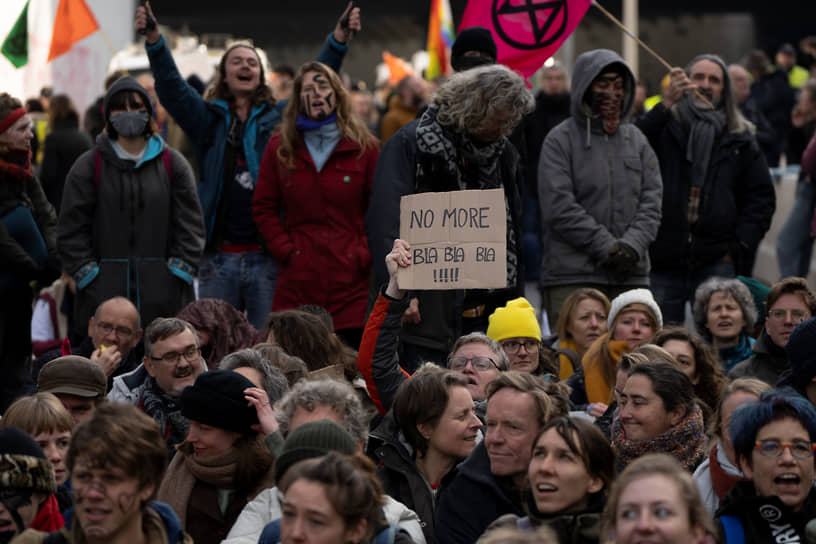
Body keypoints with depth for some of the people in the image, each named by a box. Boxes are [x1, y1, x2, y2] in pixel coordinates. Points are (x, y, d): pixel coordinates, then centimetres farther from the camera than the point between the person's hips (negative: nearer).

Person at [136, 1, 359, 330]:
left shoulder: (279, 117, 10)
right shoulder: (208, 118, 10)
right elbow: (171, 88, -1)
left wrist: (339, 40, -11)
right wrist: (154, 41, -16)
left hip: (267, 256, -1)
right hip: (218, 259, 1)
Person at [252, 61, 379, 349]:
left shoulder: (363, 148, 5)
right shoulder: (280, 148, 10)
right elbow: (263, 207, 11)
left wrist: (365, 254, -5)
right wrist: (285, 250, 0)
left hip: (351, 282, -1)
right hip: (297, 283, 1)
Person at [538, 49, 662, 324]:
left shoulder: (635, 139, 16)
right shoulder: (560, 141, 1)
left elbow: (652, 198, 10)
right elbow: (560, 208, -8)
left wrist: (633, 244, -7)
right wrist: (607, 247, -12)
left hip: (632, 275, 4)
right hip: (572, 274, -4)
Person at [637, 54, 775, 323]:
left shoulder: (739, 139, 14)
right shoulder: (665, 126, 8)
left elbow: (762, 196, 14)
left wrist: (740, 245, 3)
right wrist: (665, 105, -22)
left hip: (716, 262, 1)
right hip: (662, 262, -1)